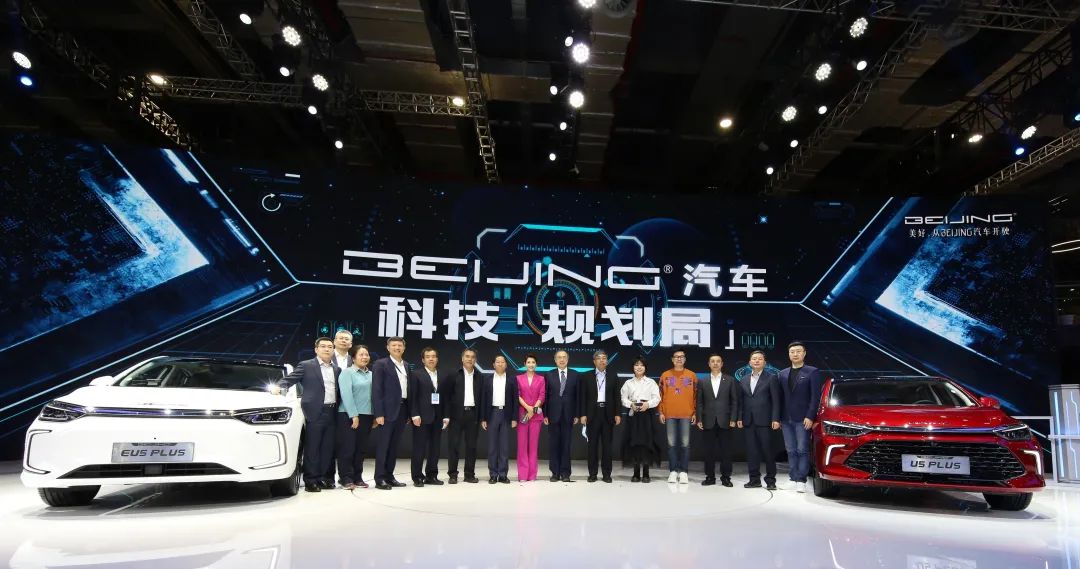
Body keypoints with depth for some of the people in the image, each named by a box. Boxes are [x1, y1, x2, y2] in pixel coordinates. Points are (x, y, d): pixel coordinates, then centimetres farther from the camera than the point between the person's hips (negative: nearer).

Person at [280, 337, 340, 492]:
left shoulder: (337, 369, 15)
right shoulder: (306, 365, 1)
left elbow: (339, 391, 15)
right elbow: (289, 379, -5)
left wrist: (337, 409, 7)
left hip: (331, 413, 5)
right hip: (314, 412, -5)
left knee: (327, 448, 8)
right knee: (312, 448, 0)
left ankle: (324, 477, 17)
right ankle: (311, 480, 6)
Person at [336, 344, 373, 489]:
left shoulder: (371, 374, 12)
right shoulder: (347, 372, -4)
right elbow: (346, 395, -13)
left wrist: (375, 415, 3)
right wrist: (354, 415, -18)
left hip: (366, 416, 5)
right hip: (348, 416, -5)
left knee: (361, 448, 9)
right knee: (347, 448, -1)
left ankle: (357, 477, 17)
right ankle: (346, 478, 8)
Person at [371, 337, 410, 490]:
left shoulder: (406, 365, 14)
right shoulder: (381, 364, -5)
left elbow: (407, 388, 14)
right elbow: (376, 390, -10)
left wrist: (409, 412, 8)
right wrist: (378, 414, -16)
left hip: (402, 410, 6)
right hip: (387, 410, -6)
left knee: (394, 446, 11)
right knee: (382, 445, 0)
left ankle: (389, 476, 19)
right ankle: (379, 479, 6)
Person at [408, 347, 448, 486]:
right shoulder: (416, 374, 1)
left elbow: (445, 397, 10)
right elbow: (412, 396, -6)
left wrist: (446, 416, 5)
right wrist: (414, 415, -14)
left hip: (437, 417, 4)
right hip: (422, 416, -4)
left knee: (435, 448, 7)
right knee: (419, 448, 0)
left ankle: (431, 476, 16)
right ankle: (417, 477, 8)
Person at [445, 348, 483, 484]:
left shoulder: (479, 377, 9)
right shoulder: (454, 375, 2)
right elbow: (447, 396, 0)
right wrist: (447, 415, -7)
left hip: (473, 414, 2)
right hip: (457, 414, -2)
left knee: (471, 446, 6)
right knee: (454, 445, 1)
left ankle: (470, 474, 14)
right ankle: (452, 474, 9)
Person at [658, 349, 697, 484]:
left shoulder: (692, 375, 6)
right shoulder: (665, 375, 6)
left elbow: (695, 395, 7)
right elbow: (661, 395, 6)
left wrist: (695, 413, 1)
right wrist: (661, 412, 0)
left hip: (686, 415, 0)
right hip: (670, 415, 0)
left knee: (685, 443, 1)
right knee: (672, 443, 3)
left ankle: (683, 472, 8)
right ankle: (673, 471, 10)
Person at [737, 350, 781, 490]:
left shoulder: (771, 378, 0)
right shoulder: (744, 381, 13)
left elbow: (776, 400, -5)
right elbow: (741, 402, 13)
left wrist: (775, 419, -12)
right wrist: (740, 418, 5)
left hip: (764, 421, -4)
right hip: (748, 421, 4)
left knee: (767, 451, 0)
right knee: (751, 452, 6)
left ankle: (770, 480, 10)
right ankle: (755, 479, 14)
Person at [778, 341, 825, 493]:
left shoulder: (812, 372, -1)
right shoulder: (783, 373, 13)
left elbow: (815, 397, -6)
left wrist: (810, 417, -13)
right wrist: (779, 418, 9)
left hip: (803, 419, -5)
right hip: (786, 420, 5)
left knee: (802, 450, -4)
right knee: (791, 451, 8)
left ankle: (801, 480, 0)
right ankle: (794, 479, 13)